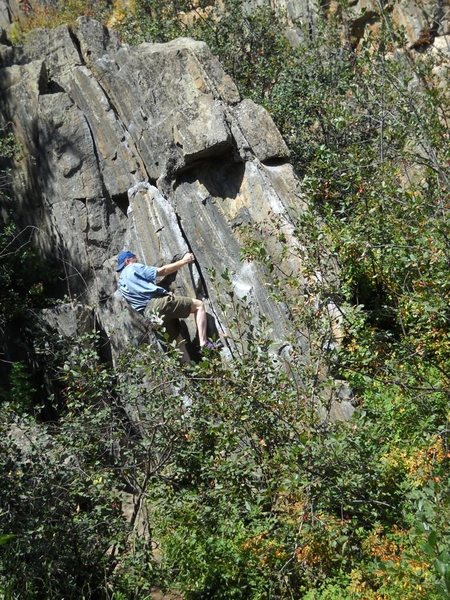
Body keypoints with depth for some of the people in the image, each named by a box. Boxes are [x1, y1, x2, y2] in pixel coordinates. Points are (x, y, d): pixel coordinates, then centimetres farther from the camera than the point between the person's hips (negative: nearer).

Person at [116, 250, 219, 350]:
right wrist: (184, 261, 7)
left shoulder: (121, 283, 26)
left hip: (147, 314, 8)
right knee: (199, 305, -2)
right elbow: (162, 271, -1)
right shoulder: (133, 268, 4)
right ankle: (204, 343, -17)